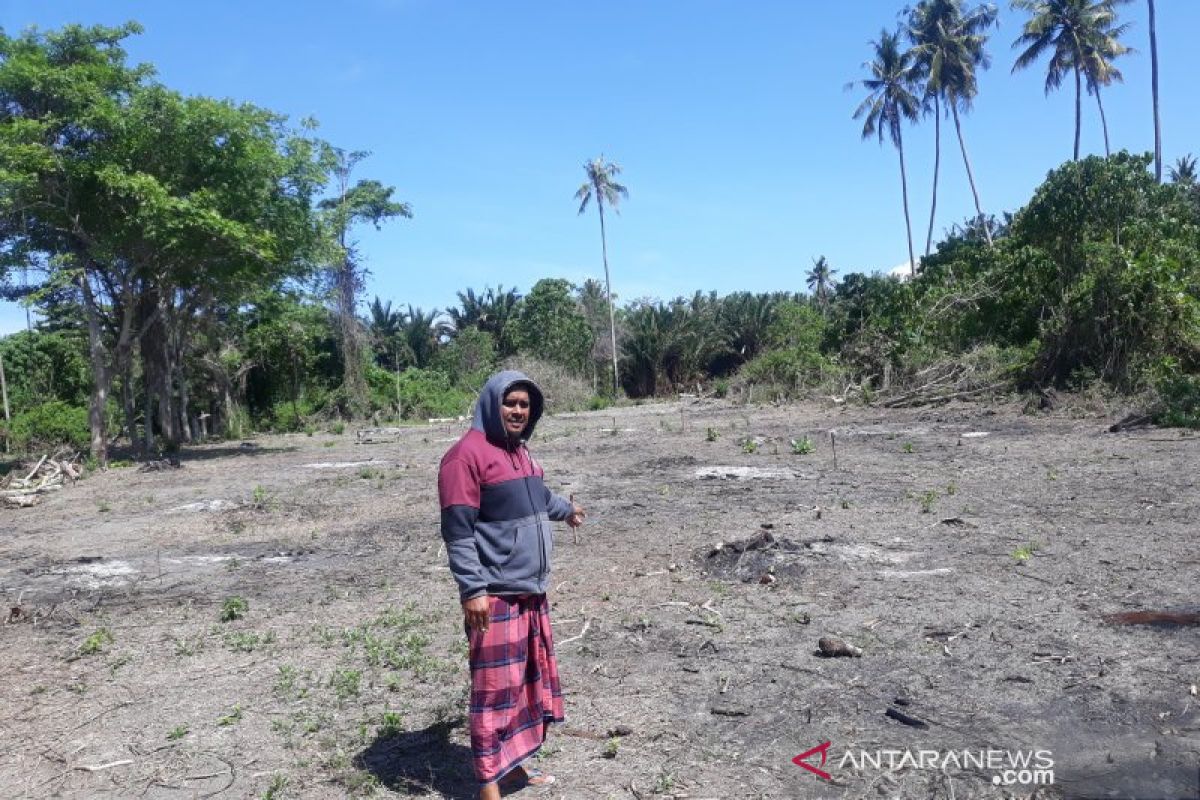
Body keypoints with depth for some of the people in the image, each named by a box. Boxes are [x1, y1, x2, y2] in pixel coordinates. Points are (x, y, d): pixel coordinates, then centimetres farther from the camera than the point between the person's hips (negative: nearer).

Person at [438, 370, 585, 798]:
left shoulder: (519, 451, 11)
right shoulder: (468, 453, -15)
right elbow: (457, 530, -19)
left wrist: (566, 509, 49)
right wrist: (473, 590, -22)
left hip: (532, 591, 9)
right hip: (495, 597, -9)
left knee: (531, 679, 18)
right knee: (496, 688, -2)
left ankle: (515, 761, 34)